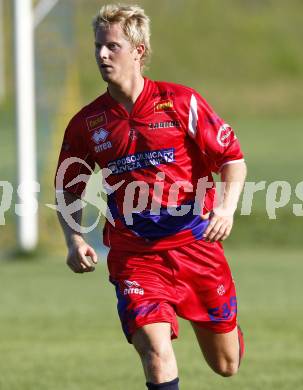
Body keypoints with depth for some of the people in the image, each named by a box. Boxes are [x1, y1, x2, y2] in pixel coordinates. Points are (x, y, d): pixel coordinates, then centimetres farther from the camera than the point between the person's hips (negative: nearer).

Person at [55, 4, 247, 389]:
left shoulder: (181, 102, -5)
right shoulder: (86, 123, 1)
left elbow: (233, 159, -2)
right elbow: (68, 191, 13)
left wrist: (227, 207, -20)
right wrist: (74, 239, -5)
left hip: (196, 247, 0)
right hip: (133, 256, 0)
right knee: (156, 353, -24)